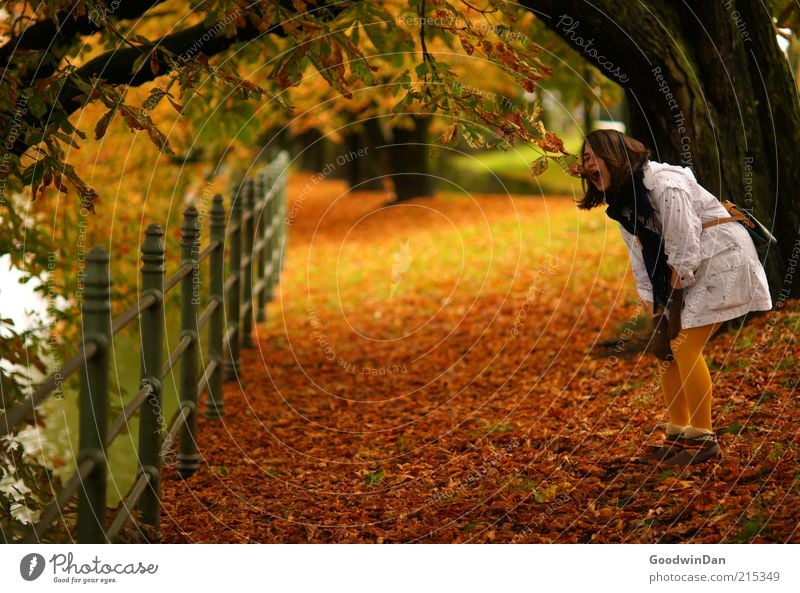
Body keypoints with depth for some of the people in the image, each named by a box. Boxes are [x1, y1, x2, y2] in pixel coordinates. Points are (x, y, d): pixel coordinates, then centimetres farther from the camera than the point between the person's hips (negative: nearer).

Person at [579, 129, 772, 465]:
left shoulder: (665, 185, -23)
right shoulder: (621, 202, 6)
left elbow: (684, 244, -24)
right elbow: (640, 254, 8)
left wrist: (675, 292, -17)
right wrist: (653, 306, 3)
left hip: (721, 258, -9)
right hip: (686, 271, 9)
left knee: (684, 347, -14)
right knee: (663, 349, 6)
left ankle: (703, 440, -5)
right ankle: (679, 436, 15)